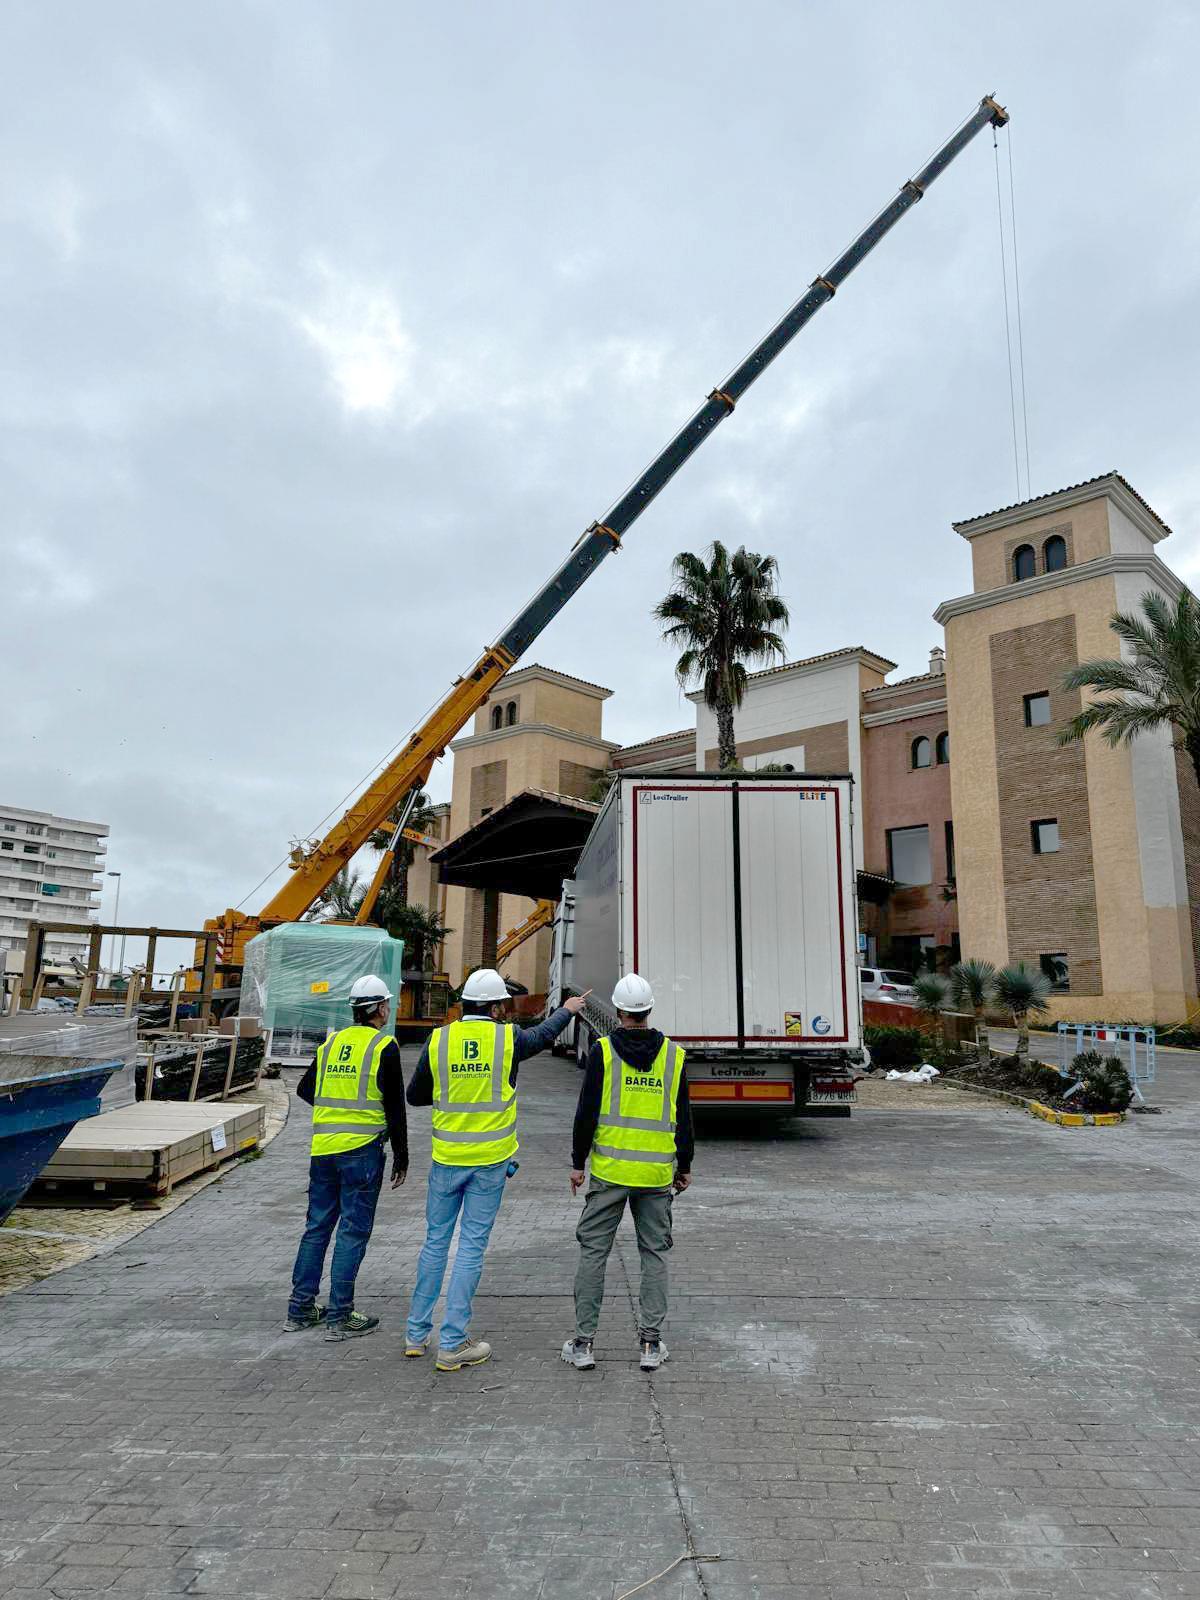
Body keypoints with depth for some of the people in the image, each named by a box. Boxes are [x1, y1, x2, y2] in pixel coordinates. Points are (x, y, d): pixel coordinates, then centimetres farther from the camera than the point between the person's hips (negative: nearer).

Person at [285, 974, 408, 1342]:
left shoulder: (331, 1042, 10)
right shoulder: (384, 1046, -8)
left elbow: (304, 1089, 20)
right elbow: (395, 1106, -8)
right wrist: (401, 1156, 0)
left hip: (322, 1147, 6)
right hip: (362, 1149, -6)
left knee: (317, 1227, 15)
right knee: (353, 1232, 2)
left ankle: (300, 1308, 23)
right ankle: (339, 1317, 7)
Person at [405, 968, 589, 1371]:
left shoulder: (439, 1039, -4)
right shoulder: (507, 1038, -8)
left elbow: (415, 1095, 7)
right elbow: (544, 1033, 14)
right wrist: (568, 1009, 33)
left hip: (446, 1158, 3)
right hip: (490, 1159, -2)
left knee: (435, 1241, 15)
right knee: (471, 1246, 4)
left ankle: (417, 1334, 25)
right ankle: (452, 1344, 10)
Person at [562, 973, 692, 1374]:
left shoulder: (602, 1051, -7)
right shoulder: (673, 1055, 1)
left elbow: (587, 1112, -7)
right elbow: (683, 1118, 5)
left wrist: (577, 1162, 2)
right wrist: (685, 1167, 16)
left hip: (609, 1170, -2)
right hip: (658, 1174, 2)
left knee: (594, 1251, 8)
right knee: (654, 1254, 13)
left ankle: (583, 1342, 12)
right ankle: (651, 1344, 14)